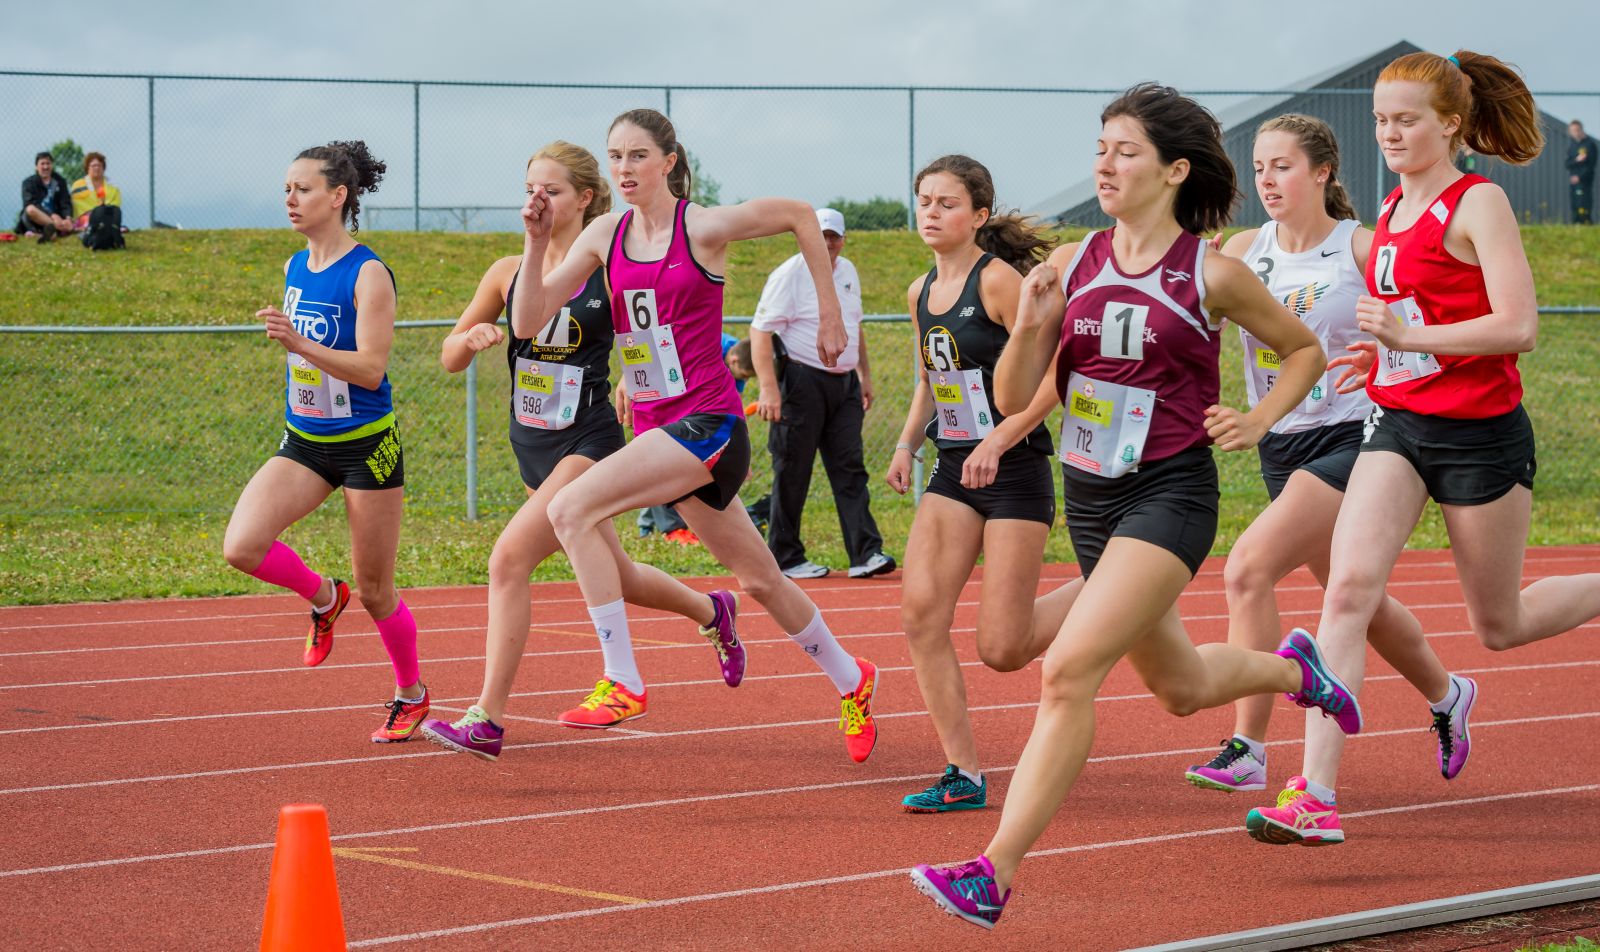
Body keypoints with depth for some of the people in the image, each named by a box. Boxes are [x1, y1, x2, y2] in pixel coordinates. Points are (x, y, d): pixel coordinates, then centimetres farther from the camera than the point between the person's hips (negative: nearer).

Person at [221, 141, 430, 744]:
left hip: (366, 445, -6)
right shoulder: (294, 269, 7)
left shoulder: (368, 274, -15)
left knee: (374, 590, 4)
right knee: (242, 546, -17)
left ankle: (411, 694, 28)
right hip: (302, 444, 6)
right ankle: (323, 598, 12)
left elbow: (370, 369, -22)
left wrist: (300, 344, -33)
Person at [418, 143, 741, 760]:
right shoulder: (509, 273, 3)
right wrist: (472, 338, -13)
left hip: (588, 443, -6)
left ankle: (487, 720, -17)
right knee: (615, 576, 20)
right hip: (532, 446, 6)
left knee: (509, 559, -22)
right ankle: (711, 612, 49)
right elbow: (449, 359, 8)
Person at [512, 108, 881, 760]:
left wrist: (830, 315, 8)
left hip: (707, 421, -6)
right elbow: (528, 323, 2)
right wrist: (536, 244, -11)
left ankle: (621, 683, -19)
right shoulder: (605, 236, 6)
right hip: (656, 426, 6)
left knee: (572, 509, -22)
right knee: (758, 578, 18)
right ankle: (851, 681, 38)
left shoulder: (704, 227, -9)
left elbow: (801, 216, 5)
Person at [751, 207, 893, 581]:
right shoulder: (789, 275, -9)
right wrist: (769, 388, -23)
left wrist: (865, 375, 24)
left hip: (844, 383, 7)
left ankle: (865, 554, -5)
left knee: (849, 469, 0)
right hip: (802, 382, -7)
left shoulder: (848, 272, 13)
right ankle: (785, 558, 7)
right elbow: (760, 332, -14)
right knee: (792, 473, -1)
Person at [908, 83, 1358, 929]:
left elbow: (1304, 351, 12)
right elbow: (1012, 399, 3)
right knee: (1179, 685, 21)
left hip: (1170, 495, -6)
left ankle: (994, 874, -21)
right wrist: (1029, 324, -14)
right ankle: (1293, 670, 54)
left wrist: (1257, 422, -3)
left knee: (1069, 671, -21)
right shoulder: (1070, 265, 3)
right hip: (1090, 495, 6)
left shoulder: (1212, 275, -5)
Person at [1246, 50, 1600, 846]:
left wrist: (1411, 338, -25)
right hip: (1398, 426, 6)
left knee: (1500, 625, 8)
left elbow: (1518, 326, -20)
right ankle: (1316, 798, -16)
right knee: (1348, 587, -13)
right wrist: (1379, 353, 11)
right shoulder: (1393, 212, 10)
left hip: (1480, 432, -6)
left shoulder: (1478, 204, -12)